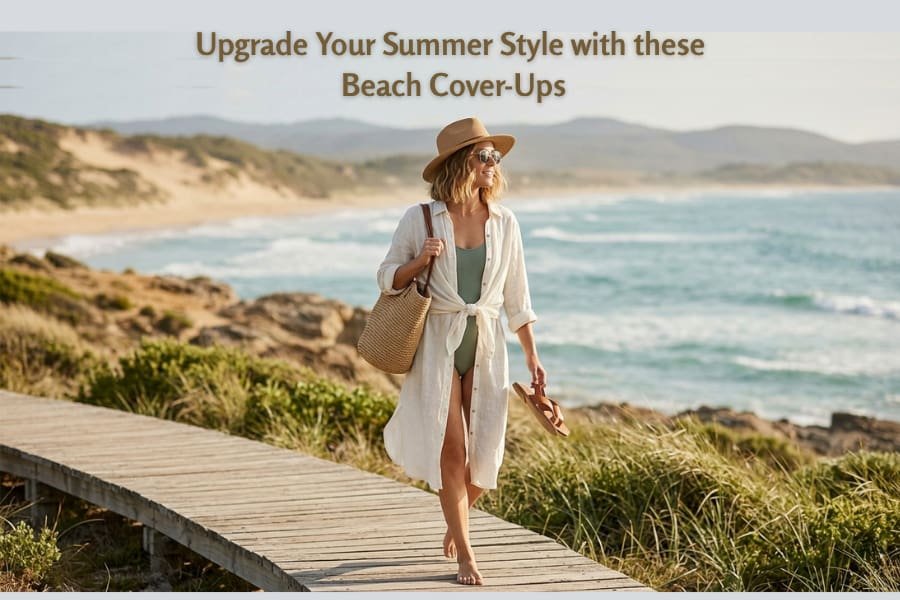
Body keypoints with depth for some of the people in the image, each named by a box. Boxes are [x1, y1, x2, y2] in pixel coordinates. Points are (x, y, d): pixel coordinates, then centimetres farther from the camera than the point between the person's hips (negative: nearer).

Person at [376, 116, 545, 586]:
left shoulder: (503, 223, 4)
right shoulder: (421, 219, -5)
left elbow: (516, 295, 10)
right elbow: (387, 279, 2)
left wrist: (531, 355, 10)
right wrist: (419, 261, -17)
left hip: (486, 343, 3)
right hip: (438, 341, -3)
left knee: (484, 453, 3)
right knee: (452, 450, -5)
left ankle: (456, 523, 33)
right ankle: (465, 556, 6)